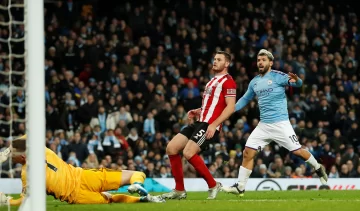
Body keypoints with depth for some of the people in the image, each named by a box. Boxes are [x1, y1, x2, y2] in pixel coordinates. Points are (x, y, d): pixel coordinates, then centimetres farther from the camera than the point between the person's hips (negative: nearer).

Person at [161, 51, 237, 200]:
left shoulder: (228, 81, -7)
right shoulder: (212, 81, 24)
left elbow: (230, 107, -16)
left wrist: (214, 125, -23)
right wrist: (198, 112, 15)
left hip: (209, 125, -10)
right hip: (199, 122, 10)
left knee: (188, 153, -23)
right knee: (171, 148, 0)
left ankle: (213, 185, -7)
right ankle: (179, 190, 6)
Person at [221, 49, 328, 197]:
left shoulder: (277, 76, -7)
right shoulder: (254, 82, 12)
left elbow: (298, 84, -18)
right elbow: (245, 99, 25)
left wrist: (296, 80, -42)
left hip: (280, 123, -6)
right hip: (263, 125, 6)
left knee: (297, 151, -4)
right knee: (248, 152, -3)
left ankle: (318, 168, 22)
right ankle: (240, 187, 0)